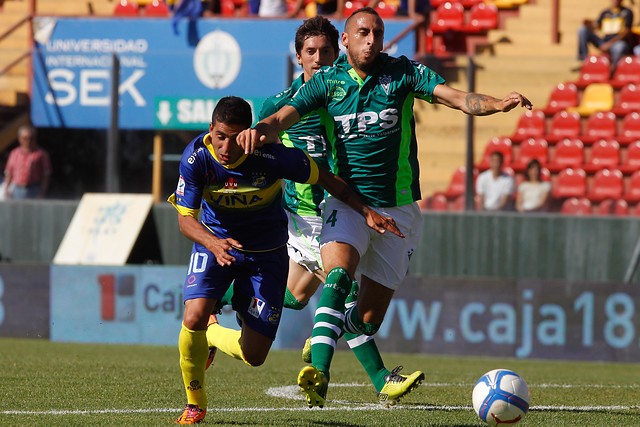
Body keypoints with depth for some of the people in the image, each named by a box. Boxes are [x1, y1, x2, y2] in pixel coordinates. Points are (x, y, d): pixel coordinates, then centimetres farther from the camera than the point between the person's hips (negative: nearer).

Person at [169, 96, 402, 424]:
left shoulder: (271, 156, -27)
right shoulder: (195, 157, -23)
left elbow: (325, 179, -12)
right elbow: (185, 218, -18)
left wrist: (367, 213, -15)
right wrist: (213, 244, -38)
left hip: (266, 252, 0)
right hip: (214, 240, 0)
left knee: (254, 355, -3)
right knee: (194, 318, -25)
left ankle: (209, 334, 34)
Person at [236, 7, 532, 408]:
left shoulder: (402, 73, -2)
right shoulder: (327, 81, 0)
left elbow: (455, 96, -14)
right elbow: (283, 118, -10)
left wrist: (496, 104, -33)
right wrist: (260, 129, -34)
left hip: (397, 206, 1)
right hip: (346, 201, -1)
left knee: (368, 320, 3)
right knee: (338, 273, -32)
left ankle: (329, 330, 37)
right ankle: (319, 371, -40)